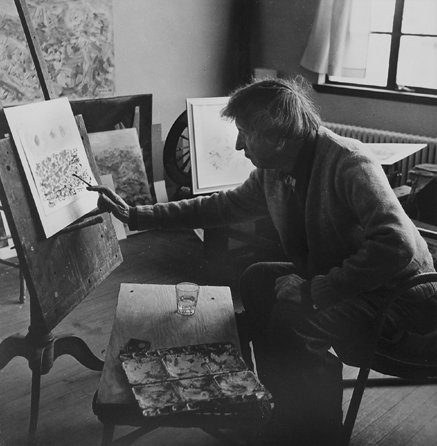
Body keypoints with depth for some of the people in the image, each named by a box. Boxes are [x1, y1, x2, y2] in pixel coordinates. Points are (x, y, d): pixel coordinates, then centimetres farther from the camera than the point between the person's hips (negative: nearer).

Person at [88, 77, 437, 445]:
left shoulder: (349, 163, -27)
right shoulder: (272, 173, -1)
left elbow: (397, 245, -36)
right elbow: (222, 206, 11)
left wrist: (316, 289, -31)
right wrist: (134, 214, 9)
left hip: (403, 291, -9)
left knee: (291, 317, -26)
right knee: (257, 280, 6)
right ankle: (283, 410, 16)